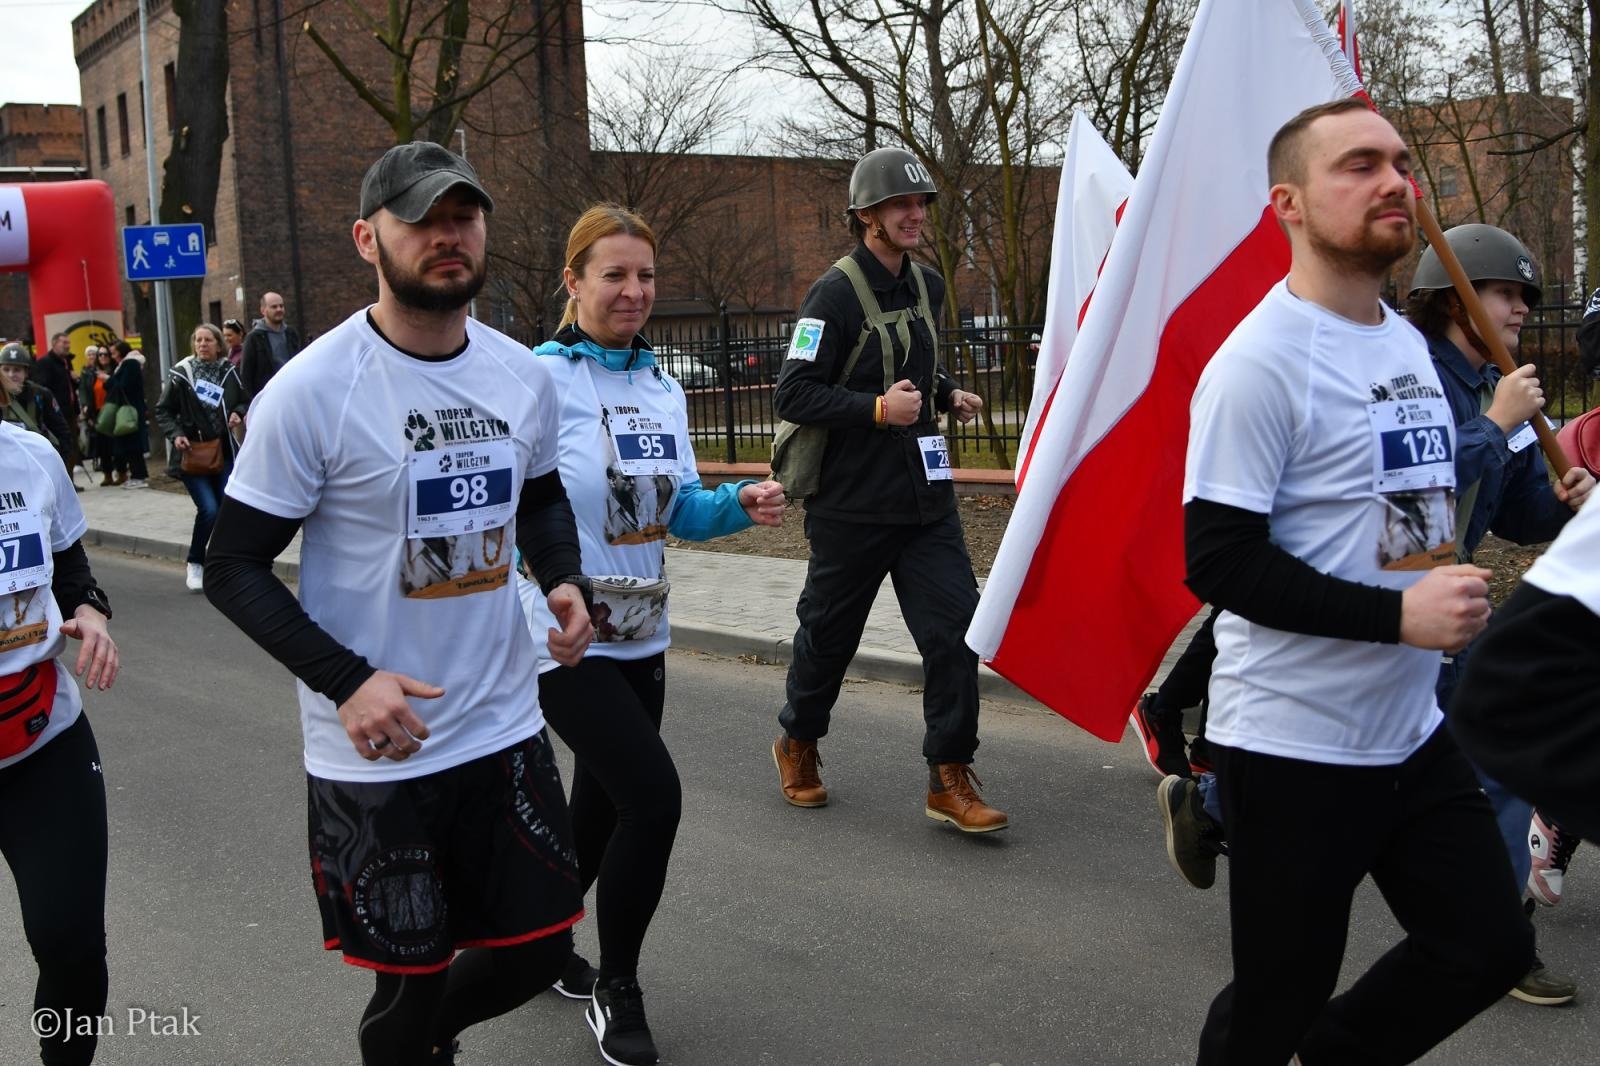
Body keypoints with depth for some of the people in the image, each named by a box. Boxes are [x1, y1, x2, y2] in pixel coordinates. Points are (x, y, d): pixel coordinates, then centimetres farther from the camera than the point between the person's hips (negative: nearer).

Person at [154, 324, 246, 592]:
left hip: (223, 452, 3)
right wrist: (175, 435, -13)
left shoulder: (228, 372, 2)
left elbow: (242, 401, 18)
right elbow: (163, 411, 1)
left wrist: (238, 413, -3)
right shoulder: (180, 373, -6)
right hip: (192, 454, -3)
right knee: (209, 509, -13)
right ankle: (194, 564, 8)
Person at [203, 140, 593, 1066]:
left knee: (541, 946, 15)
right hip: (376, 750, -5)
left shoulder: (524, 374, 0)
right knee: (413, 981, 7)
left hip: (507, 725, 5)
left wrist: (565, 582, -2)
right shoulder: (314, 389, -15)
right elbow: (235, 568, -10)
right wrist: (346, 681, -21)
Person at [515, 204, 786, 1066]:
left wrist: (741, 504, -8)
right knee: (654, 796, -14)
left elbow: (679, 509, 11)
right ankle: (616, 989, 7)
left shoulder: (662, 388, 8)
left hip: (640, 634, 7)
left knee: (603, 805, 16)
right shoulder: (542, 380, -12)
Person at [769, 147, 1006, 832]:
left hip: (925, 495, 6)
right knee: (829, 632, 11)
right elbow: (792, 395, -17)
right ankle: (798, 744, 36)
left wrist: (948, 395, 9)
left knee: (955, 626, -5)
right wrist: (877, 409, -24)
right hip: (853, 501, -6)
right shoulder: (835, 293, -13)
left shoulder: (926, 286, 11)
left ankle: (949, 781, 4)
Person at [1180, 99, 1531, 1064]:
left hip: (1414, 732, 8)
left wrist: (1457, 596, 8)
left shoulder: (1409, 342, 10)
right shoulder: (1261, 361, -16)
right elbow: (1219, 559, -21)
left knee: (1490, 946, 14)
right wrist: (1399, 615, -23)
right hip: (1294, 747, -8)